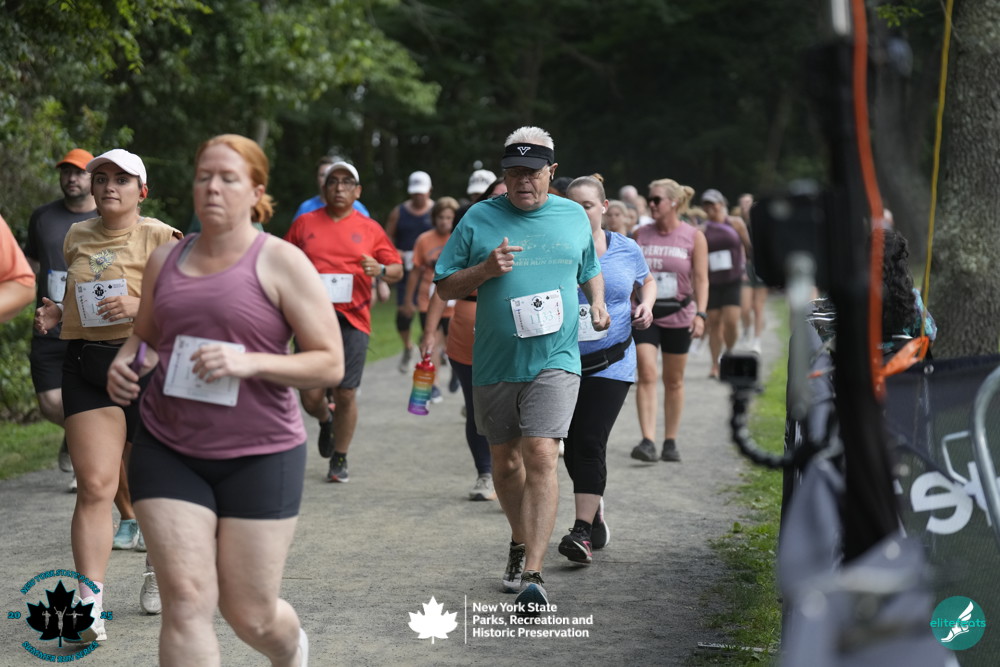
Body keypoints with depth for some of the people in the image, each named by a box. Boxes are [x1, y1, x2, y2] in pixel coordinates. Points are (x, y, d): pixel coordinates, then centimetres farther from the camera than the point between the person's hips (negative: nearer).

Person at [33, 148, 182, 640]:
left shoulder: (160, 238, -2)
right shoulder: (77, 237, 14)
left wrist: (139, 306, -22)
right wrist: (56, 313, 7)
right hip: (85, 365, 3)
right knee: (95, 485, -9)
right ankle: (89, 602, -13)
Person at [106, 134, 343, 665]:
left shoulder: (281, 263, -5)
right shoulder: (165, 261, 8)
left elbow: (331, 363, -7)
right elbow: (144, 337, 24)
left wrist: (252, 363, -22)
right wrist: (125, 363, -1)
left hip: (260, 456, -3)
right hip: (167, 451, 3)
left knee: (251, 616, 4)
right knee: (185, 600, -9)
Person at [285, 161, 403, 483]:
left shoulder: (370, 229, 8)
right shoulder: (305, 223, 9)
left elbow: (398, 271, 11)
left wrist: (380, 270, -10)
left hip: (353, 320, 0)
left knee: (345, 394, -2)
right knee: (311, 396, -4)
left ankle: (340, 459, 16)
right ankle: (326, 421, 32)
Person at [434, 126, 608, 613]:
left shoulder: (574, 216, 9)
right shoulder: (479, 218, 3)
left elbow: (590, 268, 26)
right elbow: (445, 287, 4)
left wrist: (597, 302, 7)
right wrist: (485, 269, -13)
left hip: (554, 359, -1)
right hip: (494, 363, 2)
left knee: (541, 457, -16)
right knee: (505, 461, 13)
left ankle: (532, 575, -18)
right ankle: (520, 544, 38)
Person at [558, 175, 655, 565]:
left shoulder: (626, 250, 3)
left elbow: (647, 281, 22)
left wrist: (646, 305, 2)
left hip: (611, 365, -1)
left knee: (590, 443, -12)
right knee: (572, 446, 10)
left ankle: (583, 531, -13)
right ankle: (596, 511, 34)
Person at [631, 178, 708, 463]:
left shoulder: (693, 237, -3)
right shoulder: (641, 234, 4)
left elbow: (701, 279, -4)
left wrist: (700, 313, -15)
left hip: (678, 315, -1)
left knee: (674, 380, 8)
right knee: (646, 375, -13)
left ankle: (670, 442, 18)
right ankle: (647, 441, -18)